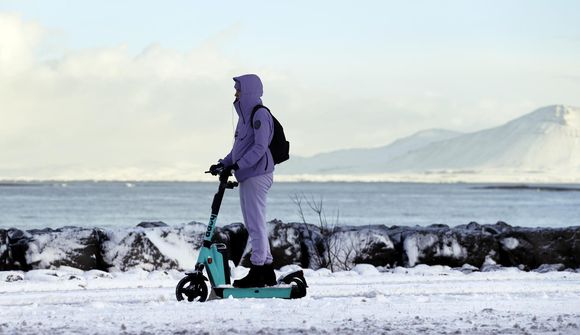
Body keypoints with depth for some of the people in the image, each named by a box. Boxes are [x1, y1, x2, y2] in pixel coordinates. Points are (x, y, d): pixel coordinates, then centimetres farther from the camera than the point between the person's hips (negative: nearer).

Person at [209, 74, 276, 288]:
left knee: (255, 223, -9)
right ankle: (267, 272, 15)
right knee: (254, 224, 11)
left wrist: (237, 165, -23)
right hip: (247, 176, 10)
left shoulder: (259, 114, -12)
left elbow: (260, 147, -19)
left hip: (257, 174, -10)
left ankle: (257, 272, -8)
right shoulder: (245, 114, 19)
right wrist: (224, 164, 11)